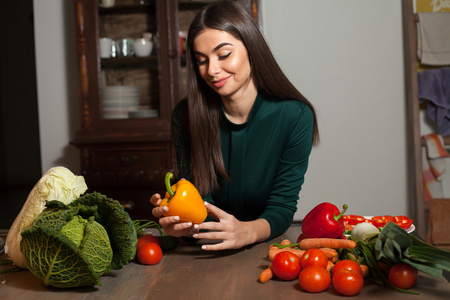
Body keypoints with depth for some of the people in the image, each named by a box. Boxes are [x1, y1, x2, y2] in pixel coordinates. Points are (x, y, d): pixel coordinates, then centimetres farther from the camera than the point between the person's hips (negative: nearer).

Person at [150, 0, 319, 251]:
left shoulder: (295, 116, -15)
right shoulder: (186, 116, -9)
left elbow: (281, 208, -14)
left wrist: (246, 232, -36)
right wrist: (185, 223, -31)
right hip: (209, 253, 1)